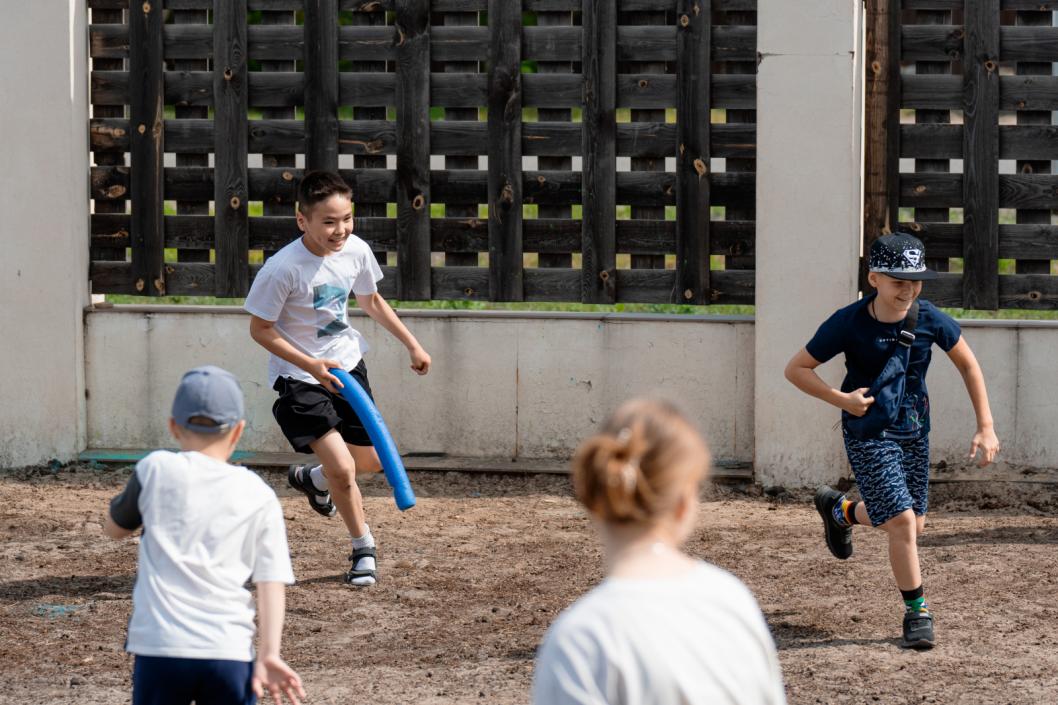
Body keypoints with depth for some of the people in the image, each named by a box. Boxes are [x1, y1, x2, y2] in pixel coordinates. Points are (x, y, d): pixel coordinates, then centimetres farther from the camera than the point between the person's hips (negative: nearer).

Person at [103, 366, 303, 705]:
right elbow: (271, 578, 0)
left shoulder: (157, 469, 5)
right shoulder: (259, 496, 8)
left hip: (160, 647, -1)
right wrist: (269, 652, -4)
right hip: (230, 650, 1)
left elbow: (114, 528, 22)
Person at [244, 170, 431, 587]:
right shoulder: (282, 269, -27)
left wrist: (412, 344, 13)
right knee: (342, 468, -15)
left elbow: (371, 301, 11)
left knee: (370, 461, 15)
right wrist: (310, 365, -25)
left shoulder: (356, 251, -9)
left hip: (347, 365, 6)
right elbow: (260, 329, -17)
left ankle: (313, 479, 48)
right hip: (299, 377, -6)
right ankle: (364, 548, 9)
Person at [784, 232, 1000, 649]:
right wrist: (840, 399, -23)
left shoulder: (929, 319, -12)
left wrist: (986, 427, -1)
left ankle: (840, 511, 43)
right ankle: (917, 612, 3)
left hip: (914, 432, 5)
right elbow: (796, 369, -9)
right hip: (869, 436, -5)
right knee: (902, 522, -14)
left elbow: (967, 365, 3)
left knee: (912, 524, 14)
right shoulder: (848, 324, -19)